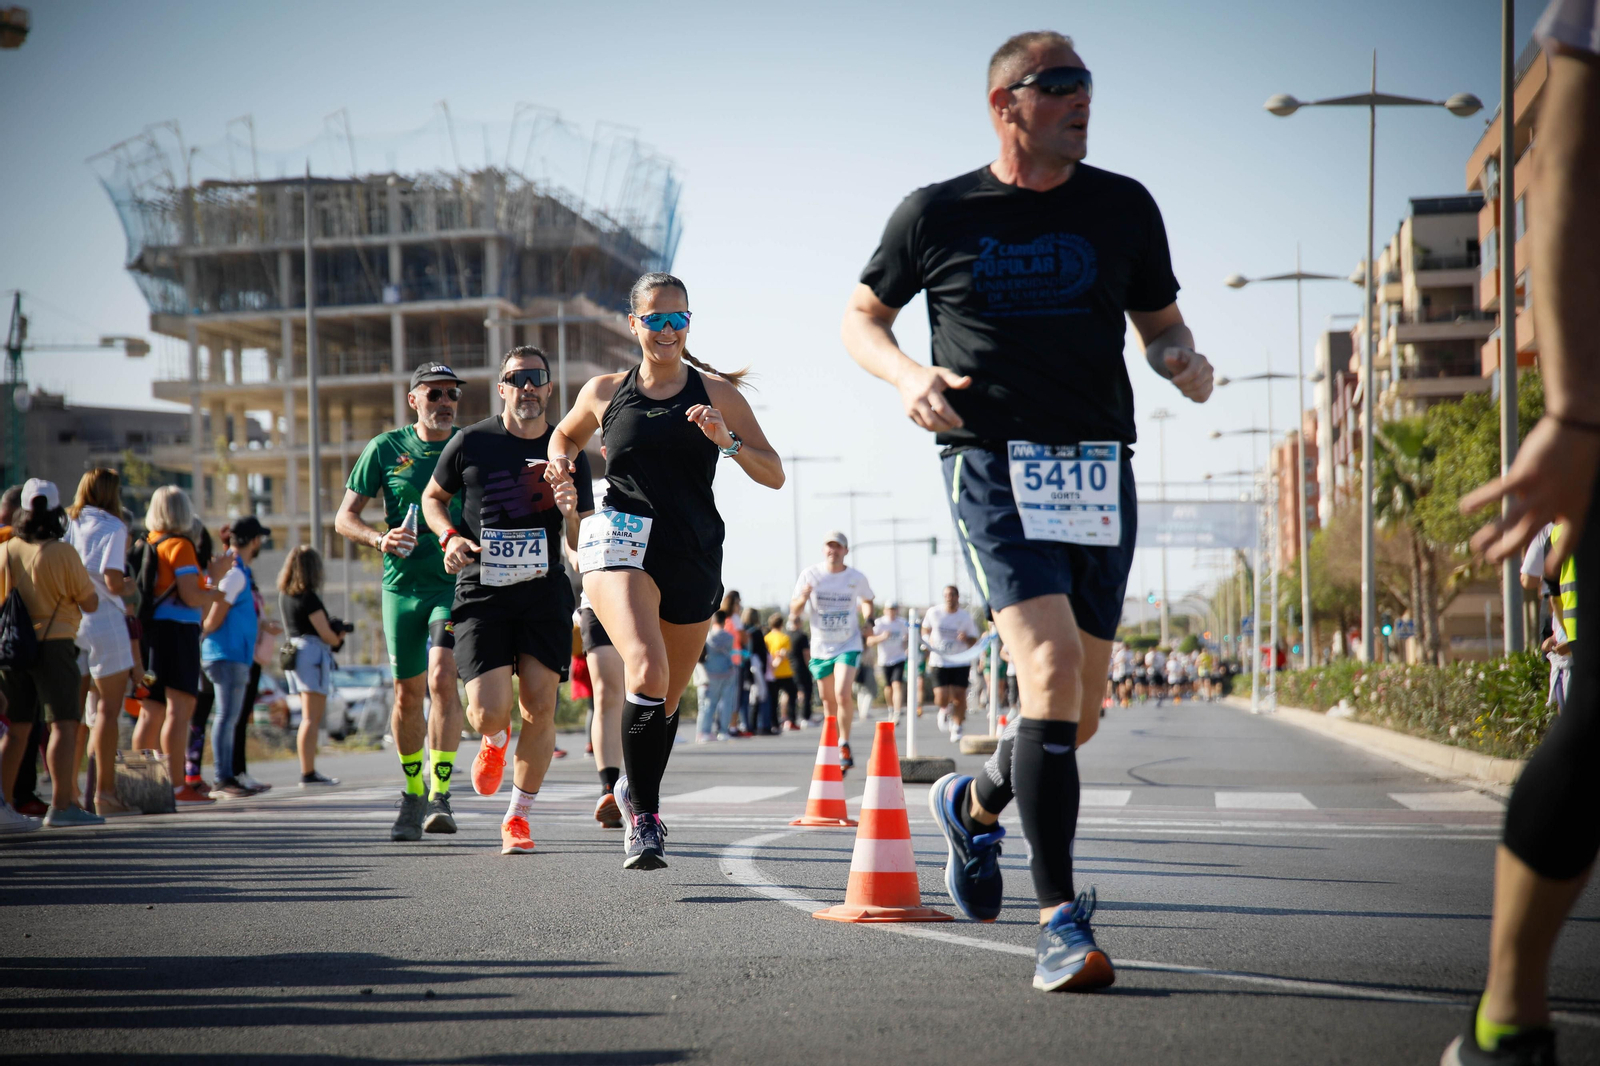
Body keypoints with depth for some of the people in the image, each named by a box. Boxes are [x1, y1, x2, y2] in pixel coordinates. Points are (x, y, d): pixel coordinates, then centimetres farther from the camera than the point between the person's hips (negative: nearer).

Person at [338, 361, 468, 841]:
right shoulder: (386, 449, 2)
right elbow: (344, 518, 3)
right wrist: (380, 539, -16)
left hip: (458, 584, -1)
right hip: (403, 585, 1)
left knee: (443, 678, -19)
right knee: (408, 692, 7)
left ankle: (440, 793, -12)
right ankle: (412, 793, 26)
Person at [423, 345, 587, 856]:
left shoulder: (568, 454, 4)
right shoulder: (471, 442, 0)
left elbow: (580, 547, 6)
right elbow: (433, 496, 16)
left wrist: (571, 516, -16)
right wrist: (450, 537, -3)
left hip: (544, 590, 1)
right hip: (481, 590, -1)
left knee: (540, 707, -5)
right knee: (489, 711, -12)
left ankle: (517, 817, 13)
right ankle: (495, 740, 28)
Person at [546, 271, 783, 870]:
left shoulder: (716, 393, 4)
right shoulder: (604, 392, 7)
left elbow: (774, 476, 2)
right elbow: (565, 435, 27)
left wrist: (727, 441, -14)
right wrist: (561, 462, 4)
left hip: (694, 554, 2)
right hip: (622, 541, -2)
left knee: (667, 698, 14)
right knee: (647, 669, -27)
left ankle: (635, 789, 43)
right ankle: (644, 817, -19)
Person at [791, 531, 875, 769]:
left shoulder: (857, 578, -4)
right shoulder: (809, 575, -5)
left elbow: (867, 600, 18)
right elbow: (794, 613, -3)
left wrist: (868, 618, -2)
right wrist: (803, 598, -24)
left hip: (849, 645, -2)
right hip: (820, 648, 2)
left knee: (843, 694, -21)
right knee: (829, 702, 9)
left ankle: (844, 744, -6)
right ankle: (833, 747, 26)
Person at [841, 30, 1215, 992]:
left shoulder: (1123, 208, 10)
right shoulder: (938, 215, 5)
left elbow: (1160, 321, 19)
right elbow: (863, 317, 16)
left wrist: (1184, 360, -5)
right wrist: (907, 375, -6)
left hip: (1102, 469, 4)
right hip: (994, 466, -4)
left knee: (1081, 713, 7)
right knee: (1051, 669, -21)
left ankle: (976, 802, 39)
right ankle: (1063, 920, -17)